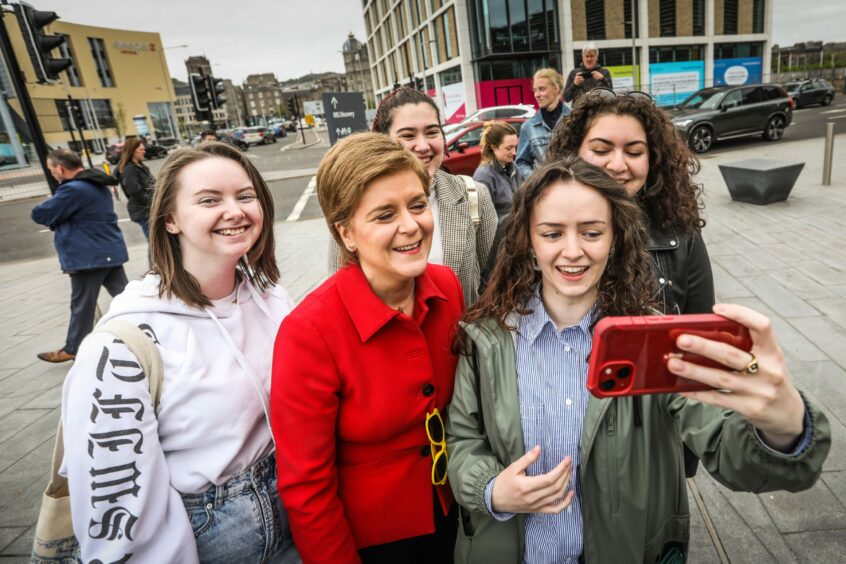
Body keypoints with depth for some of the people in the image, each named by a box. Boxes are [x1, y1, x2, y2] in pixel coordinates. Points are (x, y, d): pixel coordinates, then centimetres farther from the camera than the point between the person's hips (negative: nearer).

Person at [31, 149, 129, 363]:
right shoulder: (98, 184, 11)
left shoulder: (73, 189, -20)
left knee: (82, 305, 4)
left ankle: (73, 349, 17)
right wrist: (59, 219, 8)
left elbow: (40, 215, -12)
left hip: (88, 256, -8)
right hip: (110, 251, 8)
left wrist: (55, 218, 7)